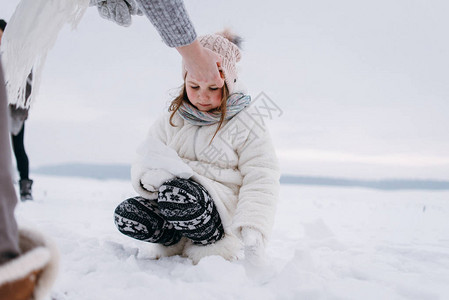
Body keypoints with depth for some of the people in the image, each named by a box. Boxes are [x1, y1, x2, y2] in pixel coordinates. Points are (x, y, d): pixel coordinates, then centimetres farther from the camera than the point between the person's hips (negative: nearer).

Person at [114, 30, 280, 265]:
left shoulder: (246, 124, -1)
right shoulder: (172, 120, 11)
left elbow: (261, 180, -7)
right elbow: (144, 161, 7)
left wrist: (253, 230, -22)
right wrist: (150, 175, -21)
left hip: (223, 209, -4)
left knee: (176, 193, -35)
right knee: (126, 215, -23)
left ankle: (217, 244, -10)